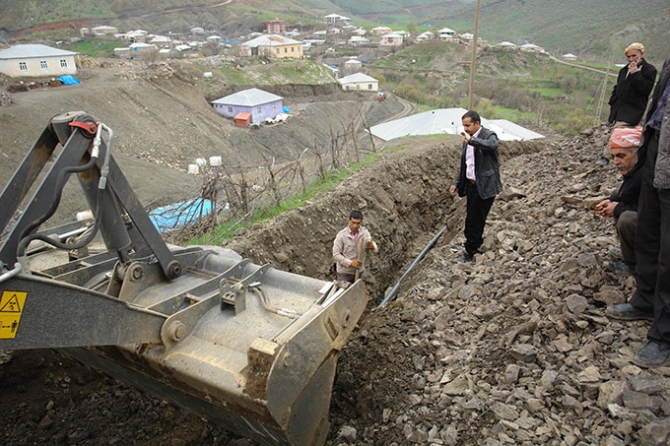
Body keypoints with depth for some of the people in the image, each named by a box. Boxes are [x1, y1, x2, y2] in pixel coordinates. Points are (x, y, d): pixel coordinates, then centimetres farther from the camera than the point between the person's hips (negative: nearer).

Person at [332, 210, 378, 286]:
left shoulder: (365, 232, -7)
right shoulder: (341, 235, -17)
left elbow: (376, 249, -9)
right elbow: (336, 255, -16)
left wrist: (372, 247, -34)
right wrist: (350, 263, -27)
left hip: (359, 271, 4)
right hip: (344, 272, -3)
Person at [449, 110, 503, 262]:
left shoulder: (489, 135, -11)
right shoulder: (467, 140, 12)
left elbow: (492, 145, -37)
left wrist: (471, 139, -36)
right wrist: (457, 183, 16)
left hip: (484, 186, -8)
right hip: (471, 184, 8)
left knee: (475, 220, -4)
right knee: (471, 218, 17)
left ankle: (469, 254, 6)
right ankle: (477, 245, 35)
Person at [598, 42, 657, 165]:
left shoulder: (649, 70, -4)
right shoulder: (624, 70, 17)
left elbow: (645, 89, -16)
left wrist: (635, 74, -20)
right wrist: (613, 103, 15)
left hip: (633, 111, -7)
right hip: (620, 109, 7)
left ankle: (606, 156, -18)